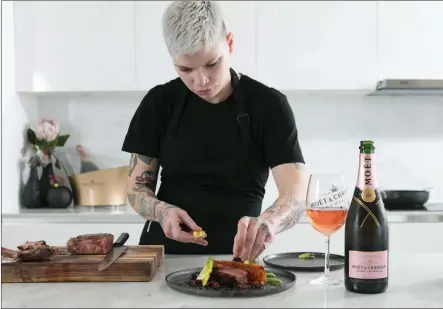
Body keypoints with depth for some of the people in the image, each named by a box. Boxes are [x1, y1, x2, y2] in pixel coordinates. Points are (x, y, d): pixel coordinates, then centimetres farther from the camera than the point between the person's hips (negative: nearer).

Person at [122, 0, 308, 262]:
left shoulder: (269, 106, -8)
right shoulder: (159, 103, -1)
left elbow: (296, 196, -17)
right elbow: (137, 187, 2)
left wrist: (266, 223, -38)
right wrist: (161, 211, -20)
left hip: (234, 259, -3)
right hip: (165, 256, 3)